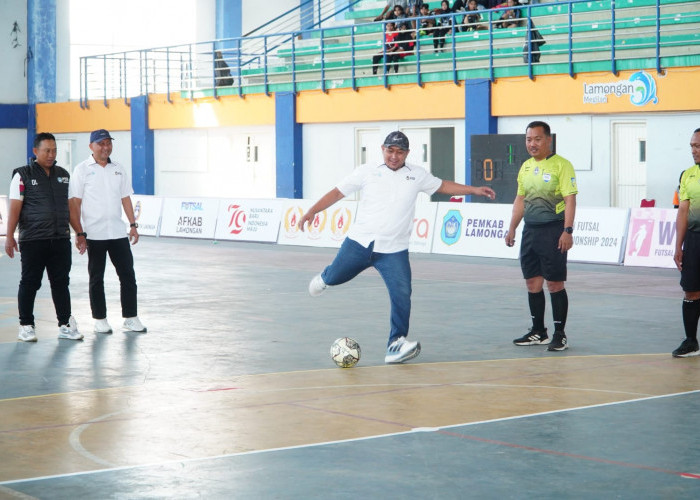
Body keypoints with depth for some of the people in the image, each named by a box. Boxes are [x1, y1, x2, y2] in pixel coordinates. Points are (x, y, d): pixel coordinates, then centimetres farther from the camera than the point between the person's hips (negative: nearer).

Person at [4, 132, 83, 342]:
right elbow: (15, 207, -6)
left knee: (61, 282, 6)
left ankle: (66, 325, 12)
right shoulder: (23, 175, -2)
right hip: (33, 240, -4)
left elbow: (70, 206, 18)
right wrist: (9, 236, -11)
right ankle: (26, 326, 12)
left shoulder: (63, 175, 12)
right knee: (30, 283, 3)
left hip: (60, 239, 4)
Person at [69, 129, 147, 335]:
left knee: (127, 274, 2)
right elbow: (75, 202, -5)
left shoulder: (118, 169, 11)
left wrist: (133, 225, 7)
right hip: (94, 233, -4)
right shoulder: (82, 170, -3)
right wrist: (79, 233, -11)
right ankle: (100, 320, 13)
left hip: (118, 232, 4)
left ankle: (130, 318, 9)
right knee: (96, 277, 5)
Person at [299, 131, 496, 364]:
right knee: (334, 278, 9)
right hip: (359, 242, 0)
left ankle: (396, 345, -8)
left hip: (394, 251, 0)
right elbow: (338, 192, 5)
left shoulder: (416, 176, 8)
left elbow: (444, 186, 19)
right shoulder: (367, 171, 3)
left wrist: (475, 190, 12)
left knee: (402, 295, -14)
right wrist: (312, 211, -3)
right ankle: (324, 278, 48)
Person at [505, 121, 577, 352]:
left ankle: (560, 334, 4)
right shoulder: (525, 167, 13)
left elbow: (570, 200, -13)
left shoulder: (561, 165, -8)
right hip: (530, 230, 7)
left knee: (555, 283, -4)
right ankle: (538, 331, 20)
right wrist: (512, 228, 18)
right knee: (532, 282, 9)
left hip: (553, 231, -7)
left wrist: (567, 231, -20)